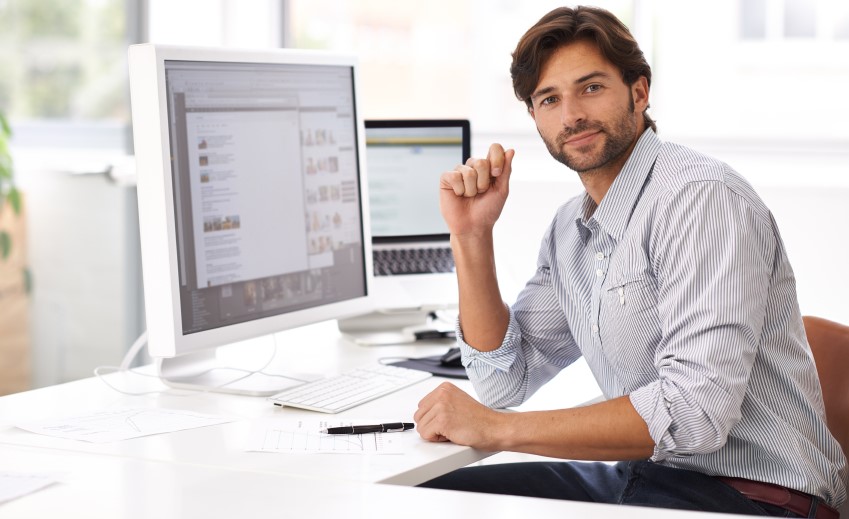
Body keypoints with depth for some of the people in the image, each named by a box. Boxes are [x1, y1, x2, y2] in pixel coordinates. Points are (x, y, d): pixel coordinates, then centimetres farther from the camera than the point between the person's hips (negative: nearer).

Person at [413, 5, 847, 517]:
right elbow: (504, 380, 11)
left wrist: (497, 429, -23)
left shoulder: (701, 197, -18)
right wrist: (472, 235, 0)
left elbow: (696, 411, -27)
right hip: (643, 474, 8)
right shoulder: (570, 228, 10)